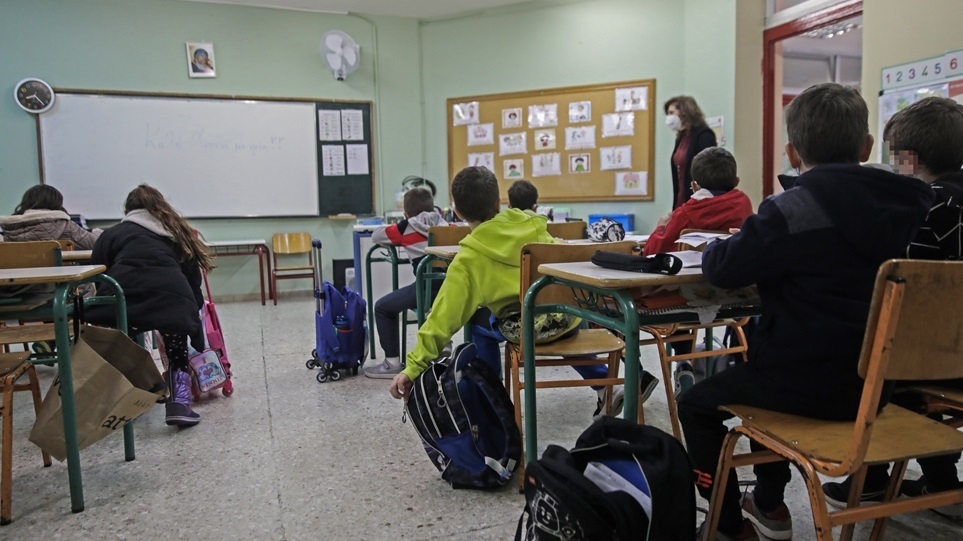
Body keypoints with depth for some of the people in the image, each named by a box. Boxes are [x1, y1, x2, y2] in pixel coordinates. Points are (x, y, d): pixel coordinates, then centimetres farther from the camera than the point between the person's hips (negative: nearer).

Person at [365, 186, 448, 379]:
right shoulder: (443, 224, 20)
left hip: (429, 286, -6)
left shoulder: (406, 227, 11)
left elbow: (376, 236, 20)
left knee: (382, 307, 13)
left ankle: (393, 363, 9)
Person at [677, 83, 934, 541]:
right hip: (874, 382, 8)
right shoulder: (903, 203, 3)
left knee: (696, 404, 14)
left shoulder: (793, 210, -20)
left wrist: (724, 245, 8)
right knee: (762, 373, 34)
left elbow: (722, 269, -14)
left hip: (809, 384, -8)